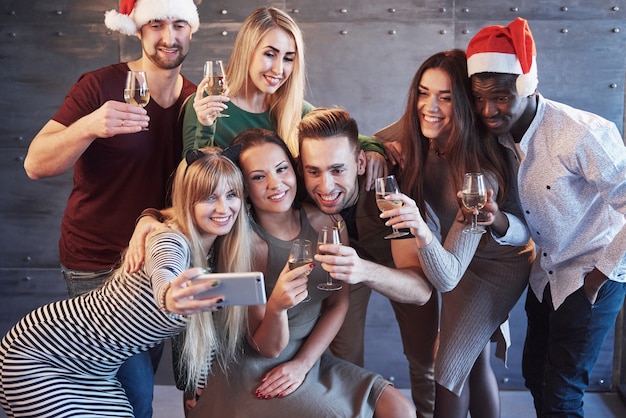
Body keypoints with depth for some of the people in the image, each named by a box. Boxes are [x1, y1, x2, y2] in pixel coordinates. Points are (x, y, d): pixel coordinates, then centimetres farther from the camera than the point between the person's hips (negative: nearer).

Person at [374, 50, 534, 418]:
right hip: (454, 255, 6)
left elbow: (448, 275, -43)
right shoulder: (416, 132, -22)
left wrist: (422, 231, -63)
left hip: (495, 264, -6)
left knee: (452, 367, -1)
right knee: (476, 360, 21)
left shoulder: (479, 174, -39)